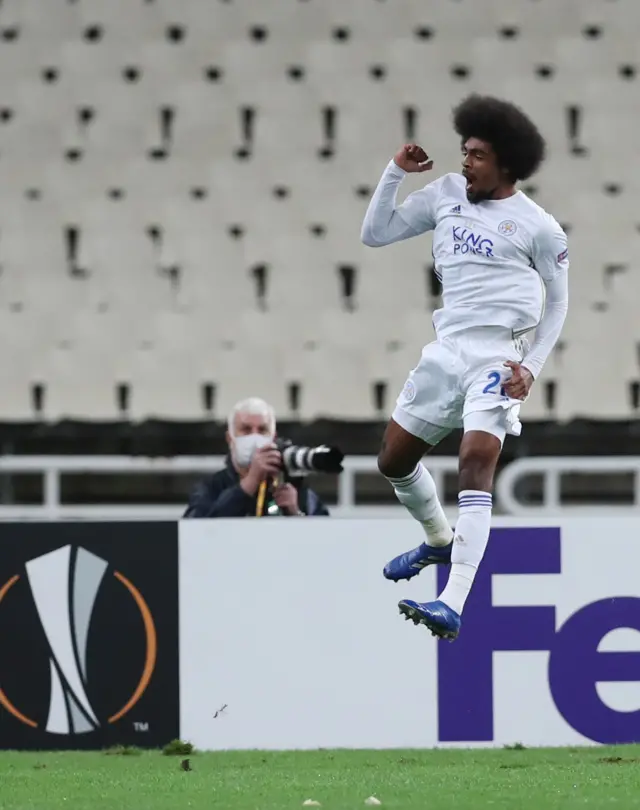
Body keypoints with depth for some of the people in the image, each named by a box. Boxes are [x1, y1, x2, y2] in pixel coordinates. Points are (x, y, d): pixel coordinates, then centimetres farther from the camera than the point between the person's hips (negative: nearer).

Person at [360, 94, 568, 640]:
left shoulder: (538, 227, -4)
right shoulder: (447, 194, 8)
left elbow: (558, 302, 6)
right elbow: (375, 234, 11)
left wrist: (532, 366, -5)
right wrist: (395, 173, 0)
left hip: (497, 358, -6)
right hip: (446, 349, 6)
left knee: (476, 464, -23)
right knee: (394, 461, 14)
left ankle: (454, 606, -32)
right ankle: (439, 540, 44)